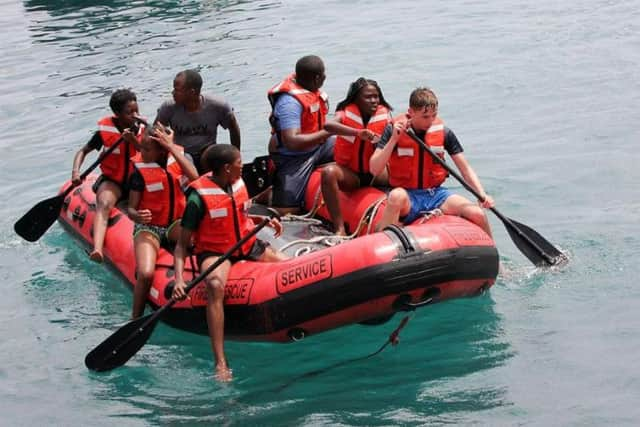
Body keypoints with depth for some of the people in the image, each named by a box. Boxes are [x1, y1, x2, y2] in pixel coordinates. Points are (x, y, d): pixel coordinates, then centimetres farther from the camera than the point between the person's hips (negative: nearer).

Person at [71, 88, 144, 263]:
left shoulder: (142, 129, -1)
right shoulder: (105, 130, -6)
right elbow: (83, 151, 4)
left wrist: (133, 141, -23)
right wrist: (75, 171, -13)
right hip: (112, 181, -4)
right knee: (104, 204, -34)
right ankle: (97, 249, -55)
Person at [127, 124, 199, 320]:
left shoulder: (179, 156, -2)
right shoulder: (139, 170, -10)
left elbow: (194, 178, -24)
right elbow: (131, 209, -6)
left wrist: (172, 147, -24)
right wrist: (137, 216, -31)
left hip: (175, 223, 3)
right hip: (148, 227, -3)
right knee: (146, 274, -28)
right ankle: (135, 320, -8)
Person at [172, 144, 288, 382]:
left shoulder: (238, 184, 4)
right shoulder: (199, 197, -16)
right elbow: (182, 244, -14)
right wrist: (179, 279, -27)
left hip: (247, 246, 7)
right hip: (214, 253, -7)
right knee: (215, 284, -38)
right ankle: (220, 363, -44)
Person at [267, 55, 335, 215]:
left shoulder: (310, 88, -5)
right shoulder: (290, 101, -29)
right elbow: (292, 142, -35)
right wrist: (327, 132, -30)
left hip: (318, 146, 8)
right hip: (294, 158, -8)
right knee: (286, 211, -14)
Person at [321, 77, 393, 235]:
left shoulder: (384, 114, 1)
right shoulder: (347, 113, -7)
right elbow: (328, 125, -31)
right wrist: (358, 133, -42)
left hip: (375, 173, 2)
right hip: (350, 173, -2)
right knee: (329, 172, -34)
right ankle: (339, 228, -35)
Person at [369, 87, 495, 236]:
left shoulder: (443, 132, 2)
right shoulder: (394, 130, -5)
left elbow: (465, 168, 4)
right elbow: (374, 169, -12)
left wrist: (482, 194, -11)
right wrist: (394, 139, -21)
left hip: (436, 193, 3)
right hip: (408, 196, -3)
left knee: (478, 215, -18)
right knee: (397, 196, -40)